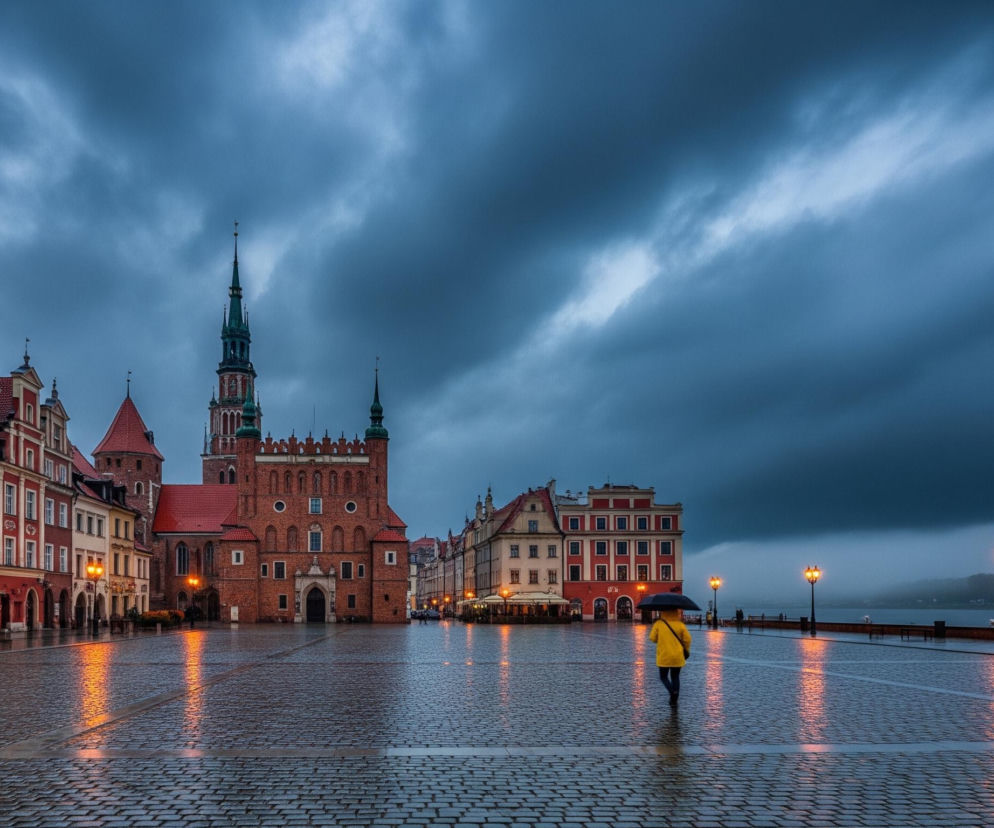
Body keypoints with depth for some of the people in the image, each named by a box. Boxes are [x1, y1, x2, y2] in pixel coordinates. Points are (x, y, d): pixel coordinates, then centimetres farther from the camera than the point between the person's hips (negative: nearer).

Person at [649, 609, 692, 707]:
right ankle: (674, 700, 10)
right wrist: (686, 651, 14)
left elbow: (652, 638, -4)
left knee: (663, 677, 14)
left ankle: (672, 691, -14)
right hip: (677, 658, 2)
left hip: (663, 657, -1)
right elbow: (687, 639, -3)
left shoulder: (658, 624, -8)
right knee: (675, 677, 15)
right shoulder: (680, 625, -5)